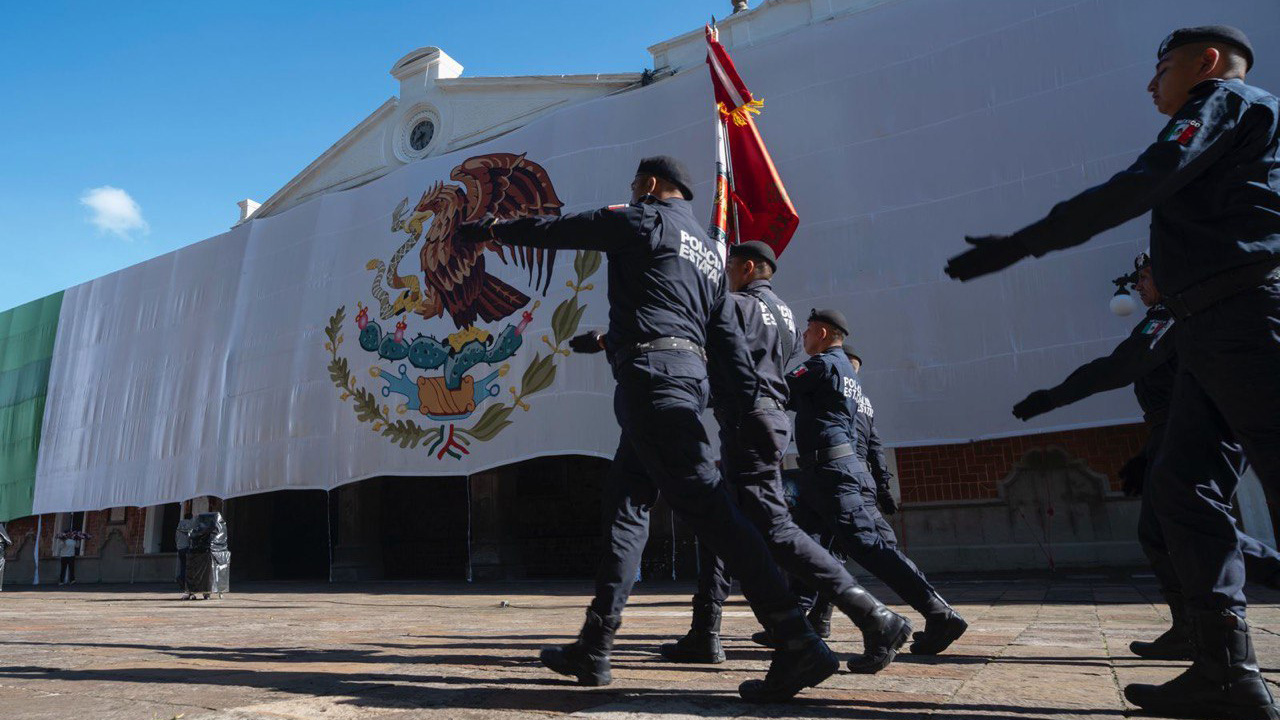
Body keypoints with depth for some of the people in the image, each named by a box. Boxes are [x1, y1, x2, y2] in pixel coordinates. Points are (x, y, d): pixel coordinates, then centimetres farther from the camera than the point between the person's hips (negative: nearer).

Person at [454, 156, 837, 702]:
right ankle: (593, 650, 17)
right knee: (626, 504, 12)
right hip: (691, 377, 9)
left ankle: (799, 645, -16)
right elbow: (727, 338, 18)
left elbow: (552, 229, 12)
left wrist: (488, 231, 28)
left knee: (704, 504, -14)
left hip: (650, 375, -9)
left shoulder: (639, 220, 6)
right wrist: (747, 407, 13)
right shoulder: (710, 252, 26)